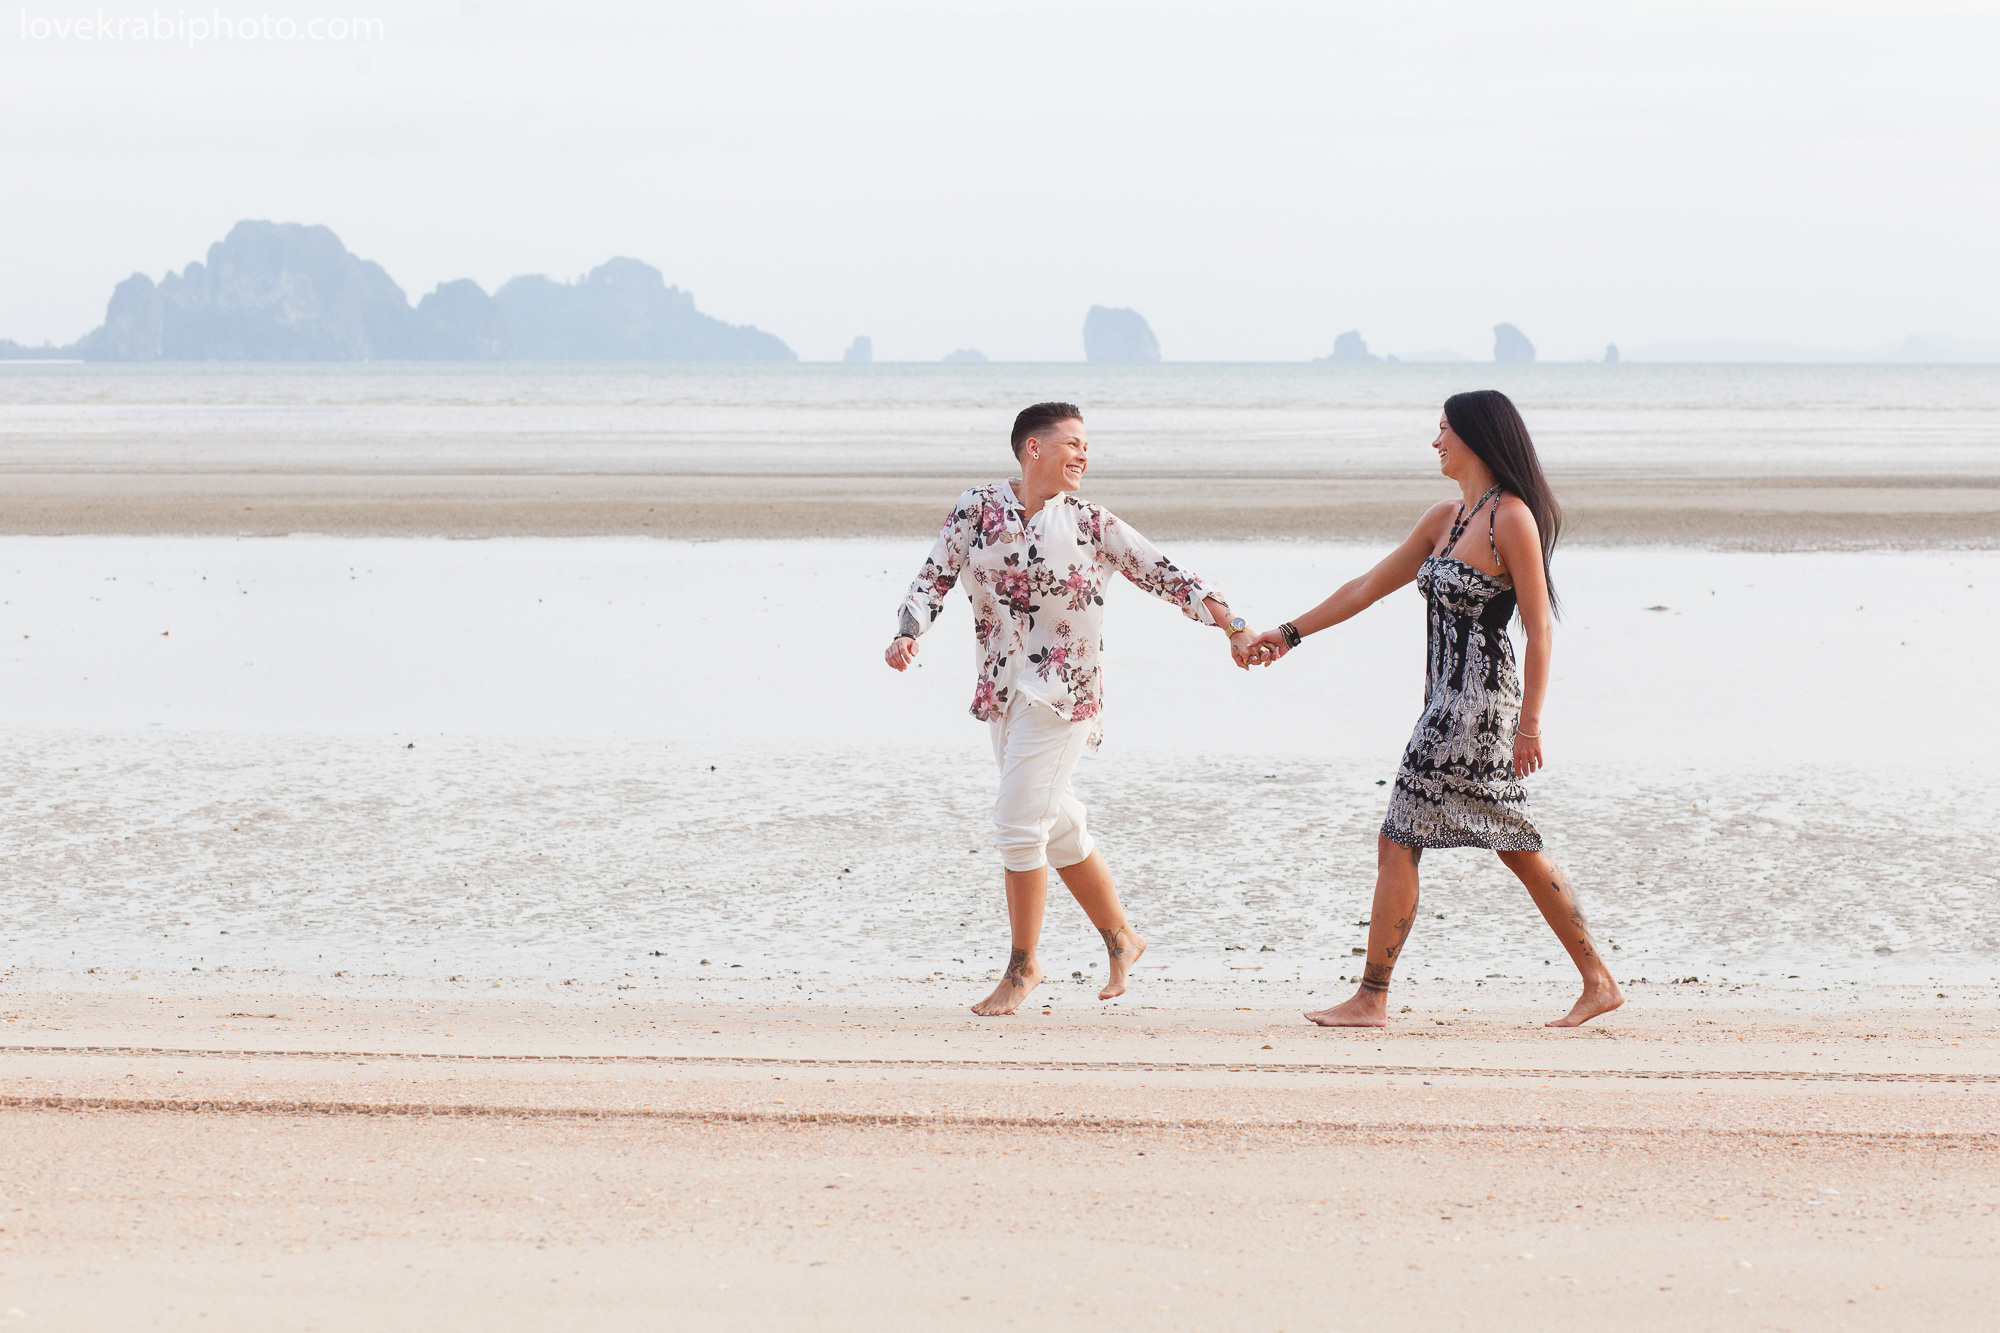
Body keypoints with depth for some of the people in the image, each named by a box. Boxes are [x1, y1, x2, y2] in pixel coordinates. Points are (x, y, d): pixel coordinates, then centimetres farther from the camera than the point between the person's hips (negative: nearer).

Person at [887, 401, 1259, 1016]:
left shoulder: (1093, 526, -1)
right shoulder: (977, 508, 3)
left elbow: (1168, 578, 3)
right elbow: (933, 577, 2)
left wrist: (1235, 628, -2)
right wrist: (908, 635, -15)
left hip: (1064, 689, -4)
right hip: (1003, 689, 4)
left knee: (1019, 822, -11)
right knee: (1055, 824, 12)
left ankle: (1023, 965, 3)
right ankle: (1122, 938, 29)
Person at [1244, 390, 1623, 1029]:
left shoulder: (1511, 517, -12)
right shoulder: (1444, 519, 13)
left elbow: (1539, 627, -14)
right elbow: (1367, 588, 20)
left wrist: (1530, 724, -17)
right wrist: (1288, 633, 22)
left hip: (1478, 707, -9)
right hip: (1451, 705, 9)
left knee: (1398, 844, -4)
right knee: (1518, 849, 12)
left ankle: (1371, 999, 3)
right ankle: (1598, 982, 16)